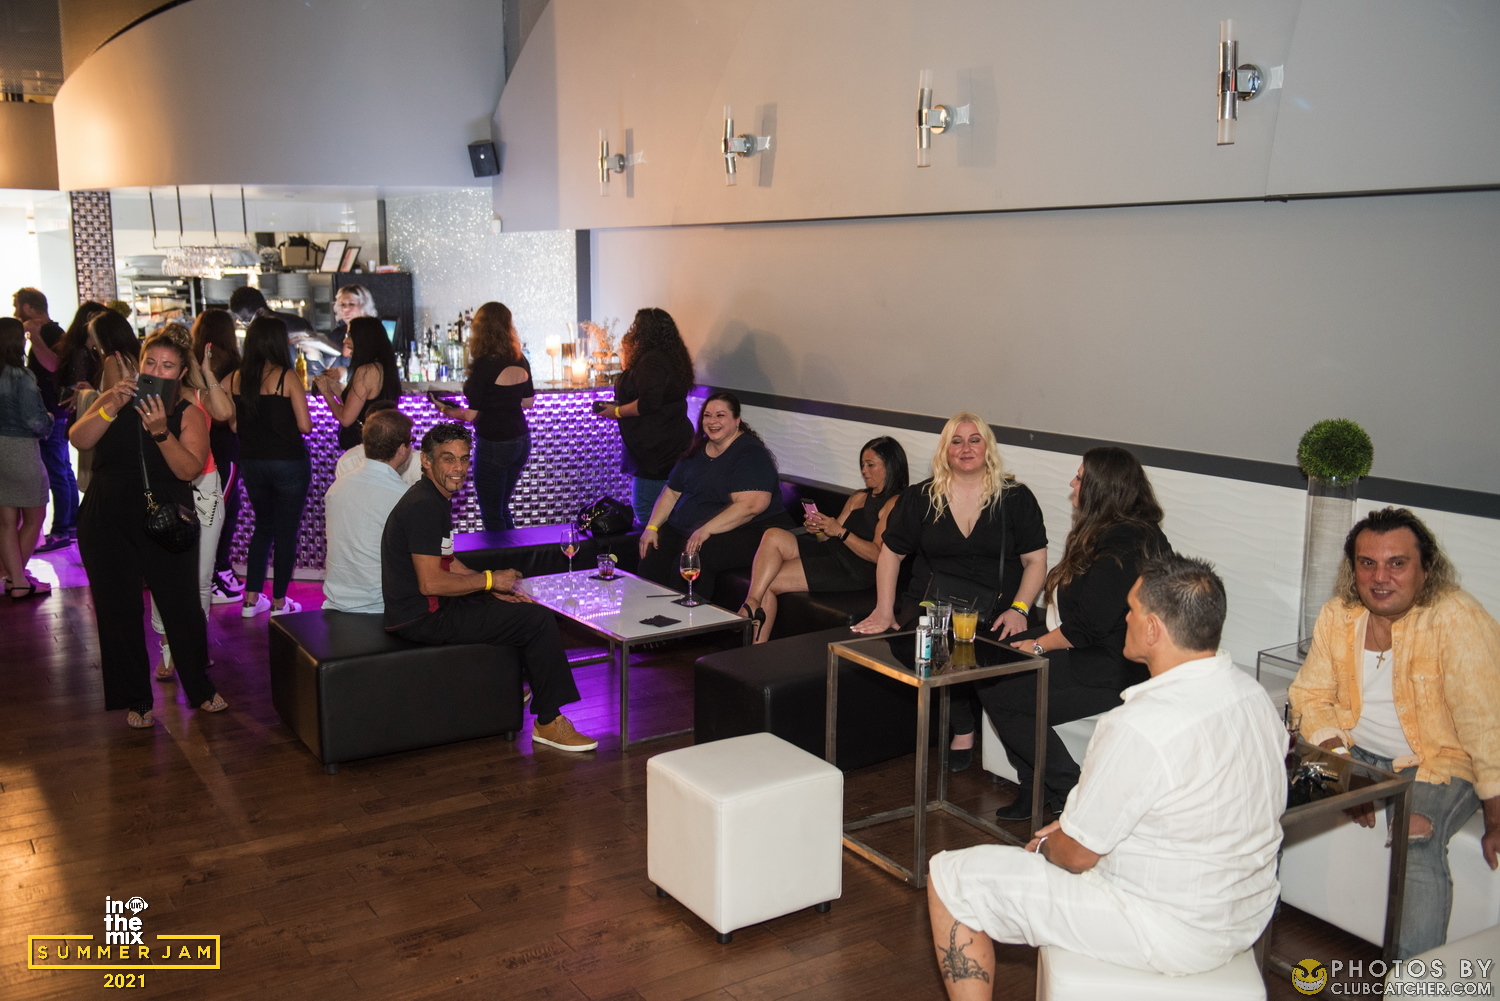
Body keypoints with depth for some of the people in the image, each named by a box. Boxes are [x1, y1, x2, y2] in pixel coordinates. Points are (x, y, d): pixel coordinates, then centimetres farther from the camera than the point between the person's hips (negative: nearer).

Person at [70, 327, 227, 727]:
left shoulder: (188, 414, -2)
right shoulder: (113, 400, 4)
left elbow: (188, 469, -16)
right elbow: (78, 440, -12)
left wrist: (160, 431, -27)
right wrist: (114, 406, -22)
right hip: (108, 524, 2)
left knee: (183, 606, -1)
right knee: (119, 610, 7)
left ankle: (200, 688, 20)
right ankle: (134, 699, 21)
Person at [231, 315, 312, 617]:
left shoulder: (237, 378, 0)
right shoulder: (287, 377, -13)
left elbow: (234, 423, 4)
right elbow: (305, 425, -14)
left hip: (252, 463, 5)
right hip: (288, 463, -5)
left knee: (263, 526, 20)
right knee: (286, 531, 6)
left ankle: (251, 599, 21)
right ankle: (279, 602, 10)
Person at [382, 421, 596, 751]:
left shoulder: (437, 498, 11)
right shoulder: (425, 506, -22)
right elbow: (430, 582, -27)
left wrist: (494, 588, 7)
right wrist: (491, 580, -15)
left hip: (431, 605, 11)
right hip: (422, 618, -11)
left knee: (520, 607, 25)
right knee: (539, 620, -14)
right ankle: (549, 722, -6)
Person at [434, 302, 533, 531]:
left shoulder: (484, 365, -16)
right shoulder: (520, 361, 3)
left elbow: (470, 415, -15)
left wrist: (446, 411, 3)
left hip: (494, 444, -7)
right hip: (521, 441, 7)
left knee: (492, 515, 6)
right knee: (502, 508, 22)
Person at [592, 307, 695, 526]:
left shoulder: (652, 361, -16)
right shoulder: (670, 358, 16)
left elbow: (648, 403, -24)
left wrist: (616, 412, -12)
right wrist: (627, 362, 28)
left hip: (656, 451, -11)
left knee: (645, 511, -7)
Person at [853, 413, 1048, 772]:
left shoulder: (1015, 497, 7)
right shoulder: (921, 497, 11)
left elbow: (1035, 560, 4)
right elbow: (891, 553, 14)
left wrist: (1019, 609, -12)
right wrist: (884, 609, 2)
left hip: (995, 602, -1)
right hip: (931, 597, 2)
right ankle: (963, 732, -11)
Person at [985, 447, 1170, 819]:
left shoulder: (1122, 547, -23)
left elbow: (1089, 626, -24)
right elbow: (1086, 611, 17)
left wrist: (1038, 645, -9)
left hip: (1110, 673, -11)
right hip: (1101, 657, 11)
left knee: (998, 694, -11)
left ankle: (1067, 792, 2)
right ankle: (1036, 788, 9)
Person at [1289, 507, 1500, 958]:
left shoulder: (1457, 620, -21)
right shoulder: (1337, 615, -4)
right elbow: (1311, 695, 3)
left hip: (1440, 764, -5)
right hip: (1357, 752, 5)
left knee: (1419, 841, -31)